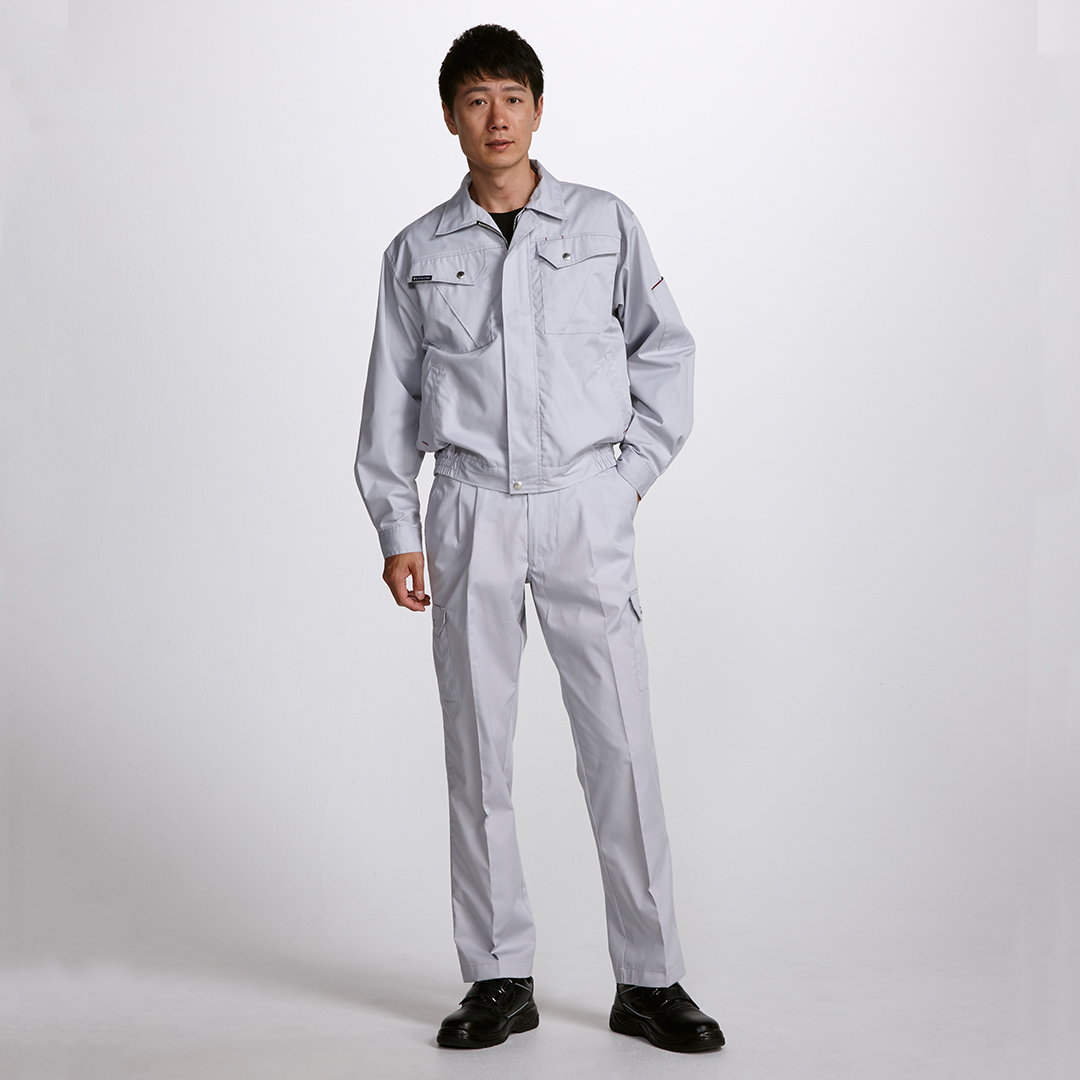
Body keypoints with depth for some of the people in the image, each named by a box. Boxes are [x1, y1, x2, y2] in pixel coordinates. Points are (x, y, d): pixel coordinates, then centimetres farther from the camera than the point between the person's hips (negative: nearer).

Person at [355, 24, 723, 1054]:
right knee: (478, 747, 4)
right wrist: (395, 529, 2)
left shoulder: (603, 224, 6)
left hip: (583, 506, -1)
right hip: (470, 513, 1)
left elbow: (665, 348, 12)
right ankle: (499, 978, 14)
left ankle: (649, 980, 7)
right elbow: (392, 399, 9)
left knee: (620, 743, -3)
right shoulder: (418, 253, 9)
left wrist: (633, 469, 4)